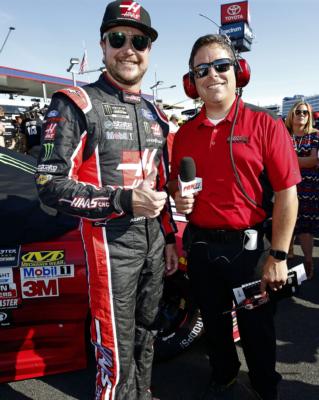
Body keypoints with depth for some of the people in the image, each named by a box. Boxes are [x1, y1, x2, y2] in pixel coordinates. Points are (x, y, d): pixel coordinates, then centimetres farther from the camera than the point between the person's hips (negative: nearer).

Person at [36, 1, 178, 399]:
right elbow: (50, 185, -16)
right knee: (117, 353, 3)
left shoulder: (153, 112, 12)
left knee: (145, 336, 22)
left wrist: (170, 237, 16)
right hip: (111, 242, -6)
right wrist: (123, 201, -24)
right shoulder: (75, 105, -10)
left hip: (153, 239, 7)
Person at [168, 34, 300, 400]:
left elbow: (286, 193, -11)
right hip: (200, 245, 5)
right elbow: (175, 182, 16)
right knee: (213, 322, 22)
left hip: (247, 245, -4)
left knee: (255, 326, 13)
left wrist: (278, 256, -14)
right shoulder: (184, 133, 4)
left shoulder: (264, 124, -9)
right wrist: (178, 197, -8)